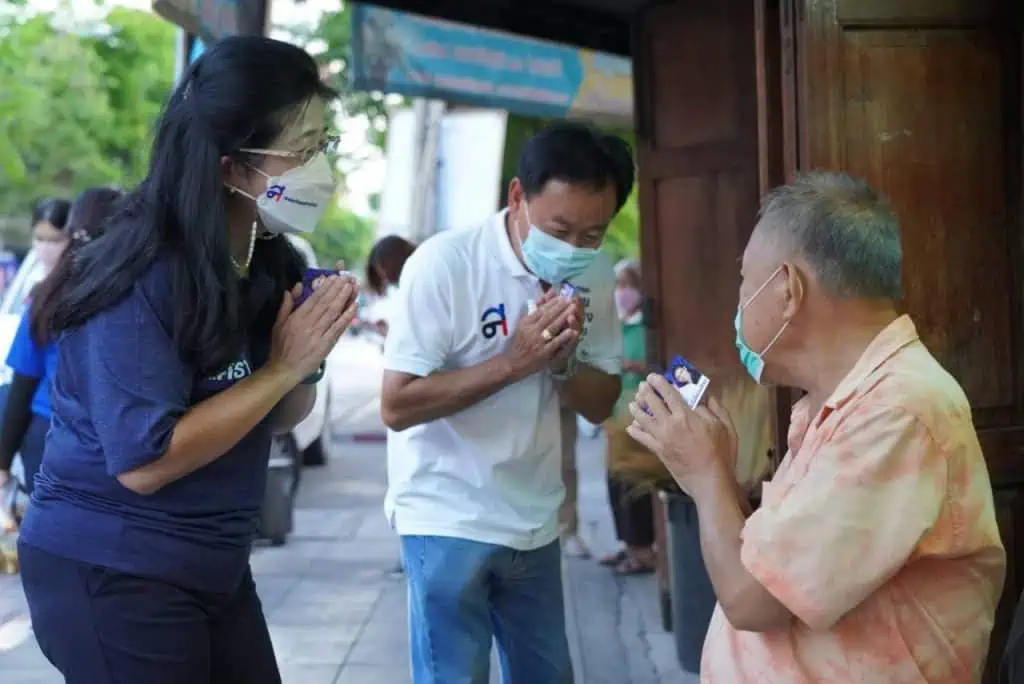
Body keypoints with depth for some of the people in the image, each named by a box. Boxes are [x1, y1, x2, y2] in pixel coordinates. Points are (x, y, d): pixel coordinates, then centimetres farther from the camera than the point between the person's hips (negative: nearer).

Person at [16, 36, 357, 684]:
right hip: (110, 575, -8)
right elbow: (143, 462, -26)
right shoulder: (142, 281, -21)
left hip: (214, 567, 8)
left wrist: (308, 358, -10)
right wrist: (281, 368, -22)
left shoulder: (268, 265, 3)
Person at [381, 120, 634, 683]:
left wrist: (564, 361, -17)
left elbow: (600, 405, 5)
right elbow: (396, 407, -20)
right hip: (447, 518, -6)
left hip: (535, 524, 6)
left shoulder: (596, 275, -1)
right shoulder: (444, 264, -19)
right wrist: (513, 361, -25)